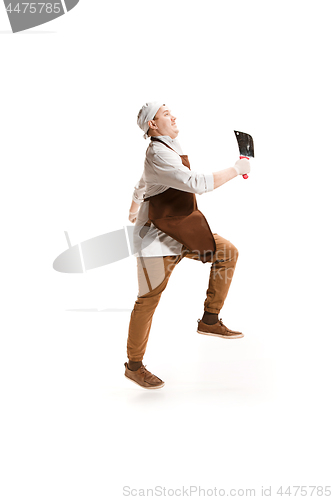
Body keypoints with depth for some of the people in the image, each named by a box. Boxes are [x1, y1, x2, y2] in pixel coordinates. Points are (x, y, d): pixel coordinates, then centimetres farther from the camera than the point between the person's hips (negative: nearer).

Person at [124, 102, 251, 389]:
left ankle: (210, 320, 3)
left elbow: (141, 185, 31)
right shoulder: (159, 153, -18)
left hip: (178, 233, 9)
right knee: (149, 298, -4)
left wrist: (133, 211, 49)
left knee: (227, 253, -3)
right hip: (157, 234, -9)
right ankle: (134, 366, 10)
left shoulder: (167, 150, 14)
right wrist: (237, 169, -20)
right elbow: (197, 184, -30)